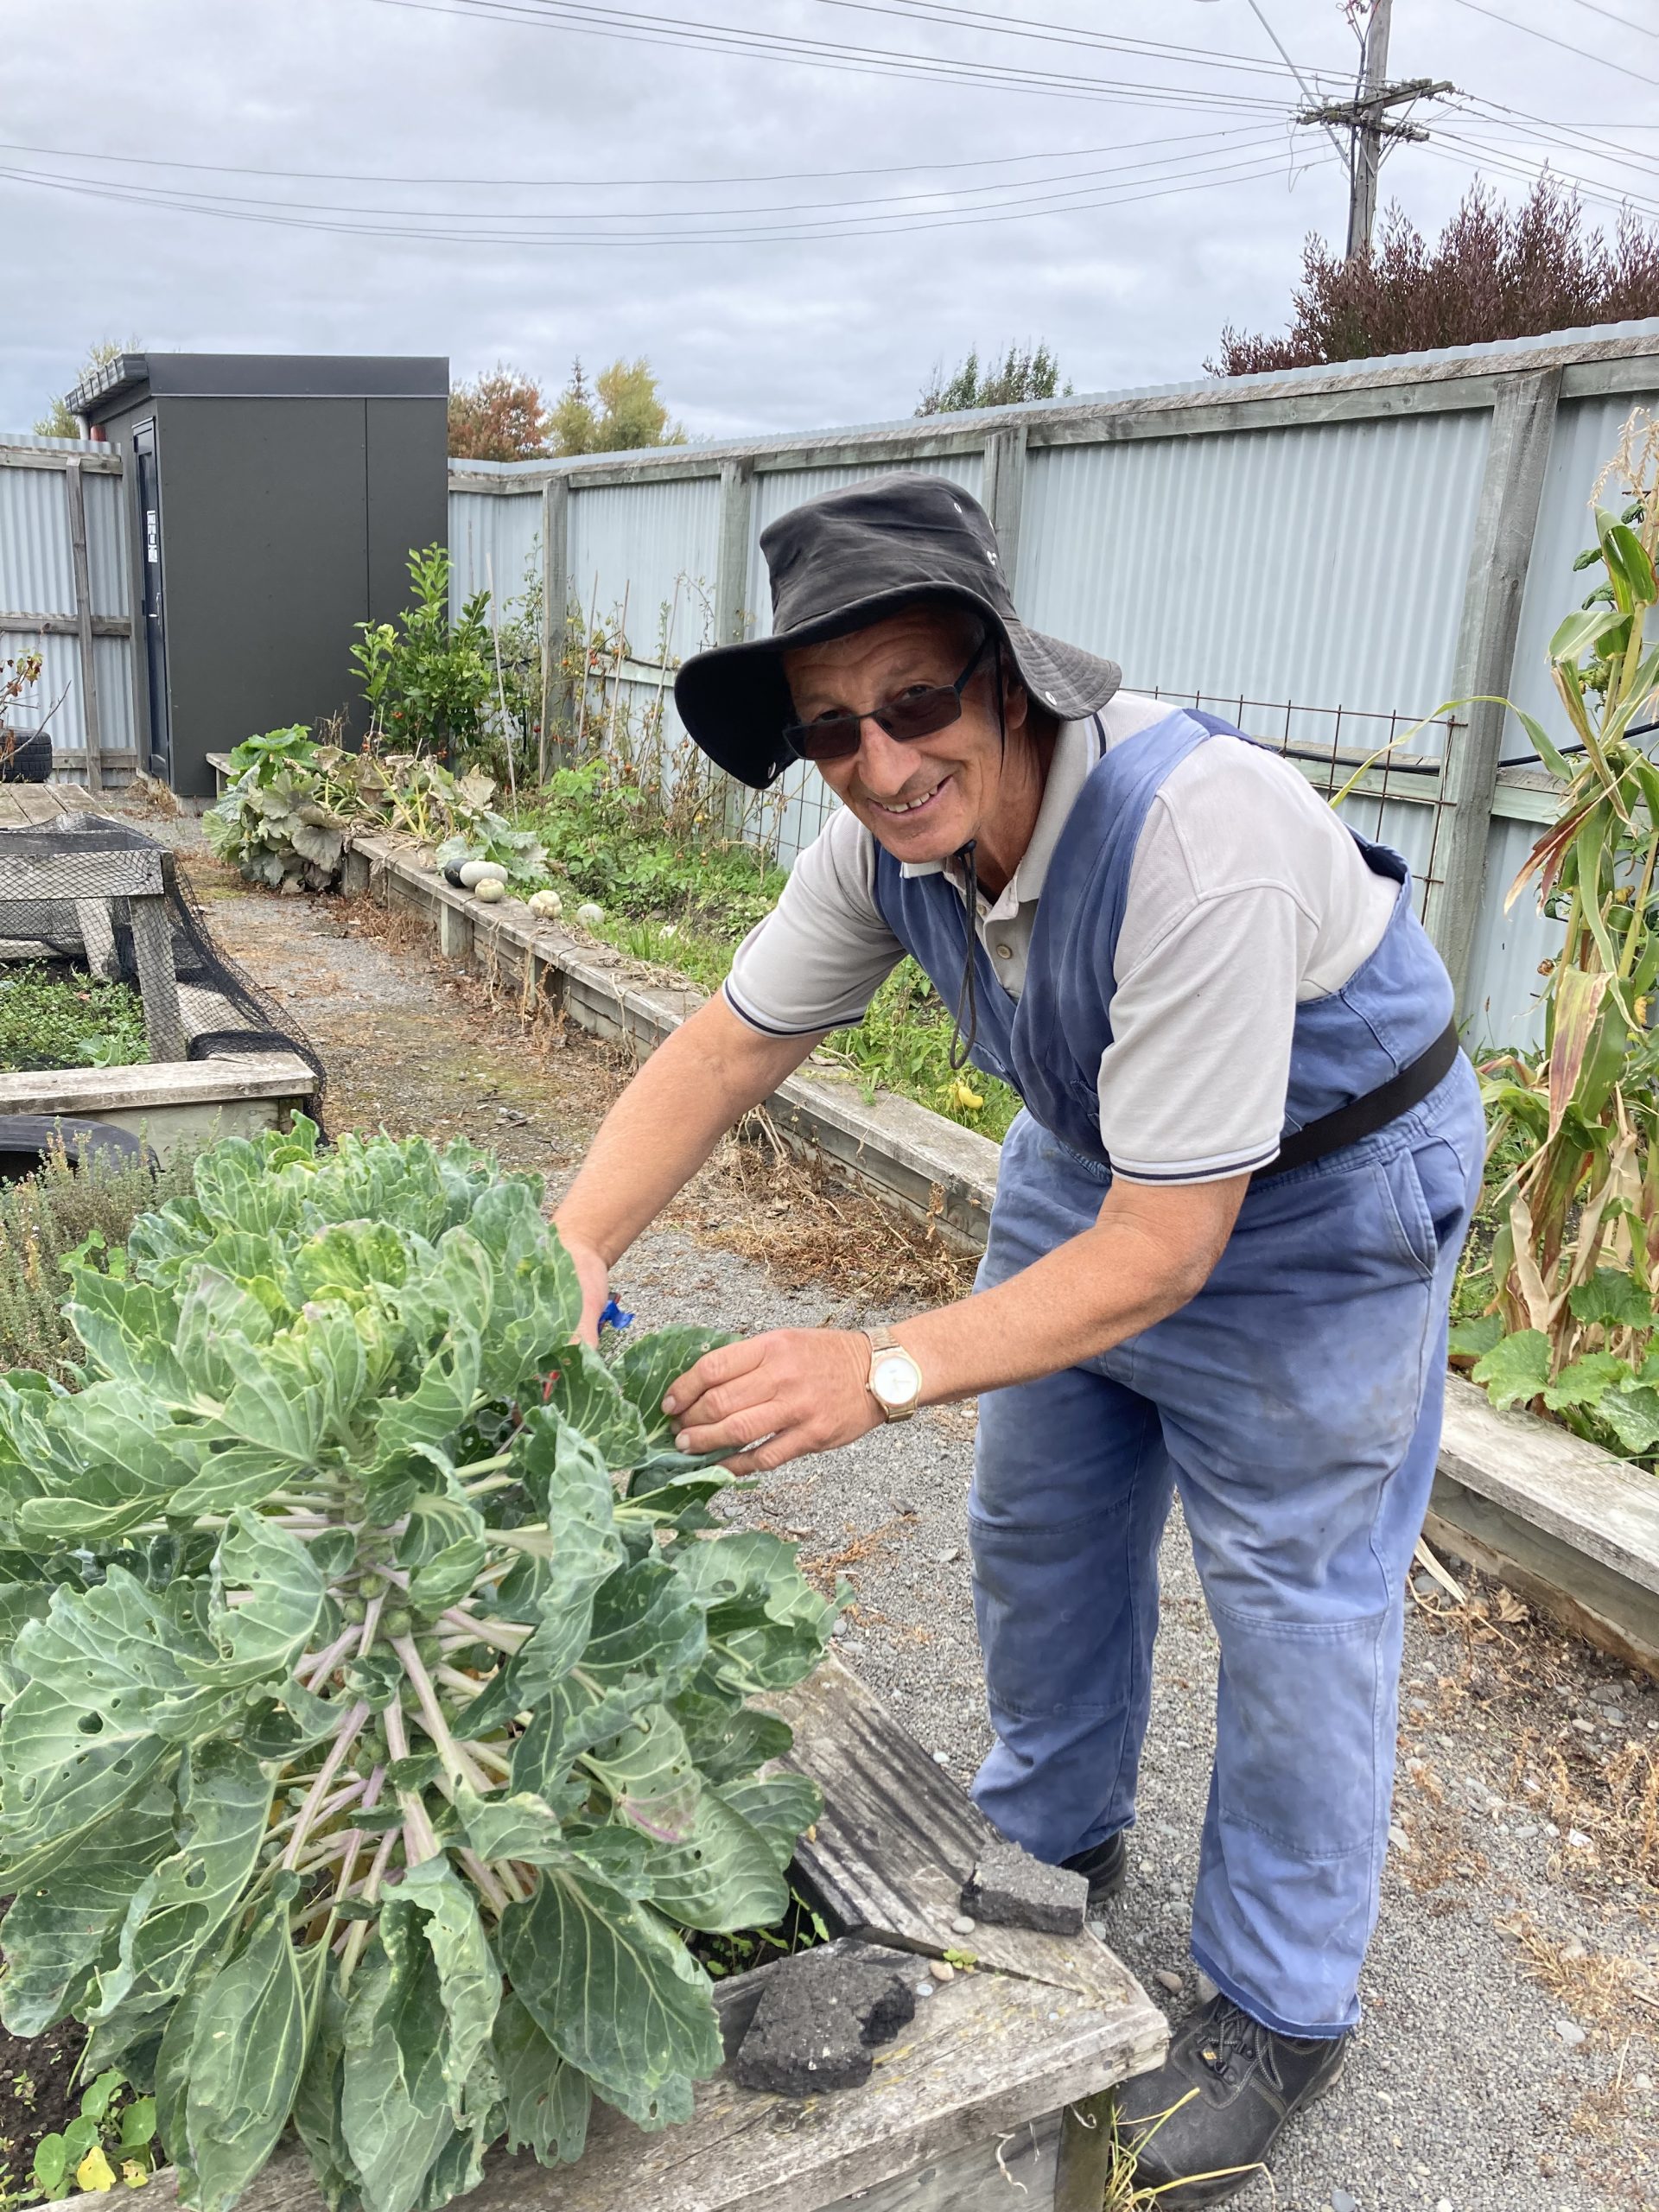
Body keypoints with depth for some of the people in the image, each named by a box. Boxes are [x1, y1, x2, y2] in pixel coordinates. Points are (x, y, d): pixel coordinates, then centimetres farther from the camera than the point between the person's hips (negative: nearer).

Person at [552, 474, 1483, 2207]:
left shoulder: (1200, 841, -39)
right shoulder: (886, 833, -18)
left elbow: (1166, 1251, -35)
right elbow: (723, 1049, -12)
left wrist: (885, 1371, -41)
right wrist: (575, 1247, -27)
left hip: (1318, 1190, -7)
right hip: (1092, 1155, 7)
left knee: (1296, 1602, 4)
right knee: (1038, 1526, 19)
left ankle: (1279, 2014, 26)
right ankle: (1050, 1839, 44)